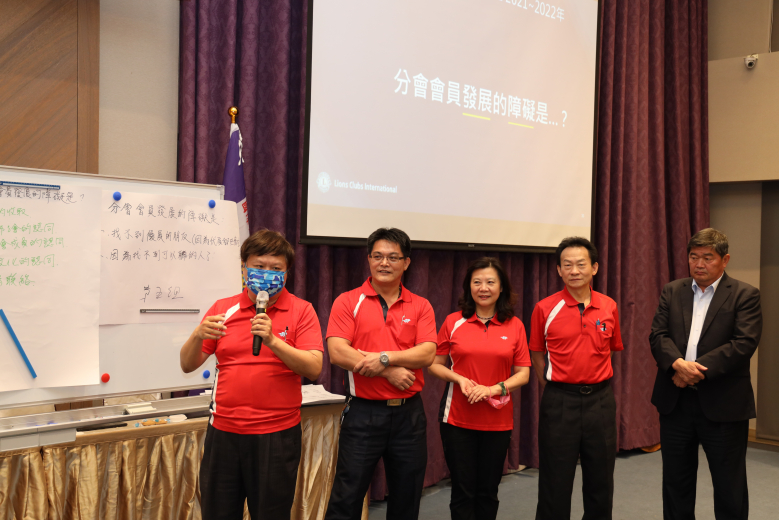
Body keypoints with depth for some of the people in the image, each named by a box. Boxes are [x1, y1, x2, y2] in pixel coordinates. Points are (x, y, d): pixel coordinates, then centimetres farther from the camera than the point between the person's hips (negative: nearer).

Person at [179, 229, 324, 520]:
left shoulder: (301, 311, -1)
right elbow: (187, 366, 6)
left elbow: (314, 368, -12)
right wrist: (198, 336, -15)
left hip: (277, 435, -2)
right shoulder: (223, 309, 6)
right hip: (223, 431, 3)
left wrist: (272, 341, -24)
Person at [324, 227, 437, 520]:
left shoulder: (420, 307, 6)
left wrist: (385, 358, -19)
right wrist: (389, 372, -14)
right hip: (363, 411, -2)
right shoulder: (348, 302, -1)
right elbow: (337, 353, -13)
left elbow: (427, 354, -6)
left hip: (409, 413, 3)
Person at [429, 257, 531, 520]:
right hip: (457, 417, -1)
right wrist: (459, 378, -12)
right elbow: (433, 364, 5)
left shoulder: (514, 326, 2)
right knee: (463, 491, 4)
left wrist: (494, 388, -12)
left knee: (488, 492, 11)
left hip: (498, 420, 1)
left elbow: (523, 374, 4)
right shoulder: (453, 322, 1)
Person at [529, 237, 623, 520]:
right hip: (559, 400, -2)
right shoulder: (545, 309, -5)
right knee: (555, 480, 5)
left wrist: (595, 382, 9)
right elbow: (537, 355, 6)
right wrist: (554, 389, 4)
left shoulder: (609, 307, 2)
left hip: (600, 399, 3)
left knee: (601, 478, 12)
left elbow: (611, 350, 14)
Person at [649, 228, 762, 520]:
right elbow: (658, 335, -1)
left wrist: (698, 370, -20)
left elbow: (745, 343, -14)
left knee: (730, 489, 8)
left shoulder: (744, 295, -3)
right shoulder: (672, 292, 9)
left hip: (723, 407, -3)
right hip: (675, 401, 4)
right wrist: (678, 363, -20)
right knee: (676, 484, 15)